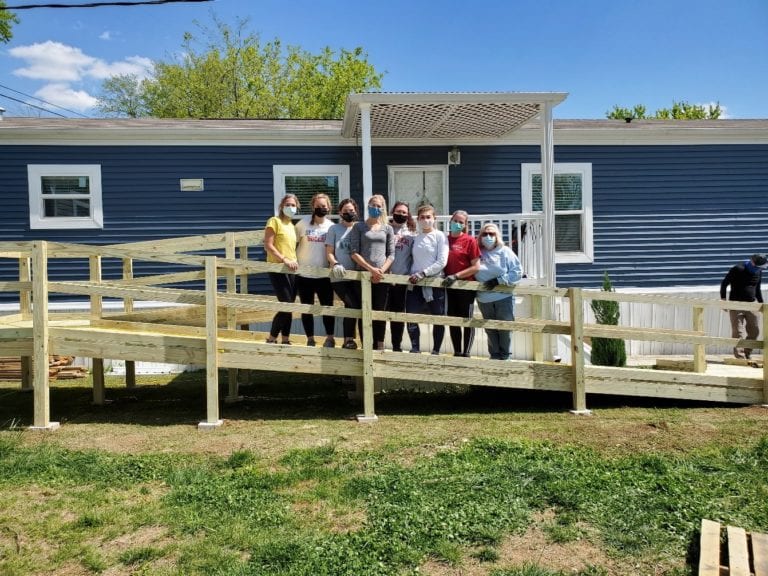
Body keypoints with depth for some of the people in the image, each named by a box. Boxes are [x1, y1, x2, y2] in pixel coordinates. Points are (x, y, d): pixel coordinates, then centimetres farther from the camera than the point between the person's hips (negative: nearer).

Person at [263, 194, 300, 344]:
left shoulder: (292, 225, 18)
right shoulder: (274, 221, -4)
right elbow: (268, 245, -13)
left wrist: (295, 261, 8)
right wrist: (284, 260, -20)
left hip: (291, 270, 7)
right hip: (277, 269, -7)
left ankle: (286, 340, 16)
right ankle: (271, 339, 1)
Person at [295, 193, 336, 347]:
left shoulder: (331, 226, 0)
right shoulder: (303, 223, -2)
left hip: (324, 275, 0)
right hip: (304, 274, 0)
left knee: (327, 307, 5)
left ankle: (329, 338, 19)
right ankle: (310, 339, 19)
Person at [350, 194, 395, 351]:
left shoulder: (388, 229, 12)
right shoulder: (359, 227, 7)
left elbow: (391, 254, 7)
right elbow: (354, 252, -2)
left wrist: (382, 270, -10)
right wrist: (371, 269, -12)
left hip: (382, 276, 1)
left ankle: (379, 347, 8)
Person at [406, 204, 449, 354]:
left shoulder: (440, 236, -3)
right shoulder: (414, 238, 11)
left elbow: (442, 262, -12)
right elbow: (411, 260, 14)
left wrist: (423, 273, -18)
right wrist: (412, 275, -3)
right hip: (415, 284, 4)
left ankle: (436, 351, 16)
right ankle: (415, 349, 9)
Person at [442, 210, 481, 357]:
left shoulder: (470, 241, -6)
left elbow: (475, 267, -10)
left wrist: (456, 276, -16)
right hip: (449, 286, 5)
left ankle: (466, 353, 6)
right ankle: (457, 352, 19)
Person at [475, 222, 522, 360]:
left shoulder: (505, 252, 0)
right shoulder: (478, 253, 5)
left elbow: (517, 271, -6)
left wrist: (498, 281, -14)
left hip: (504, 297, -2)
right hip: (484, 299, 2)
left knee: (505, 328, 2)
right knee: (490, 329, 9)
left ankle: (505, 355, 16)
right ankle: (494, 355, 20)